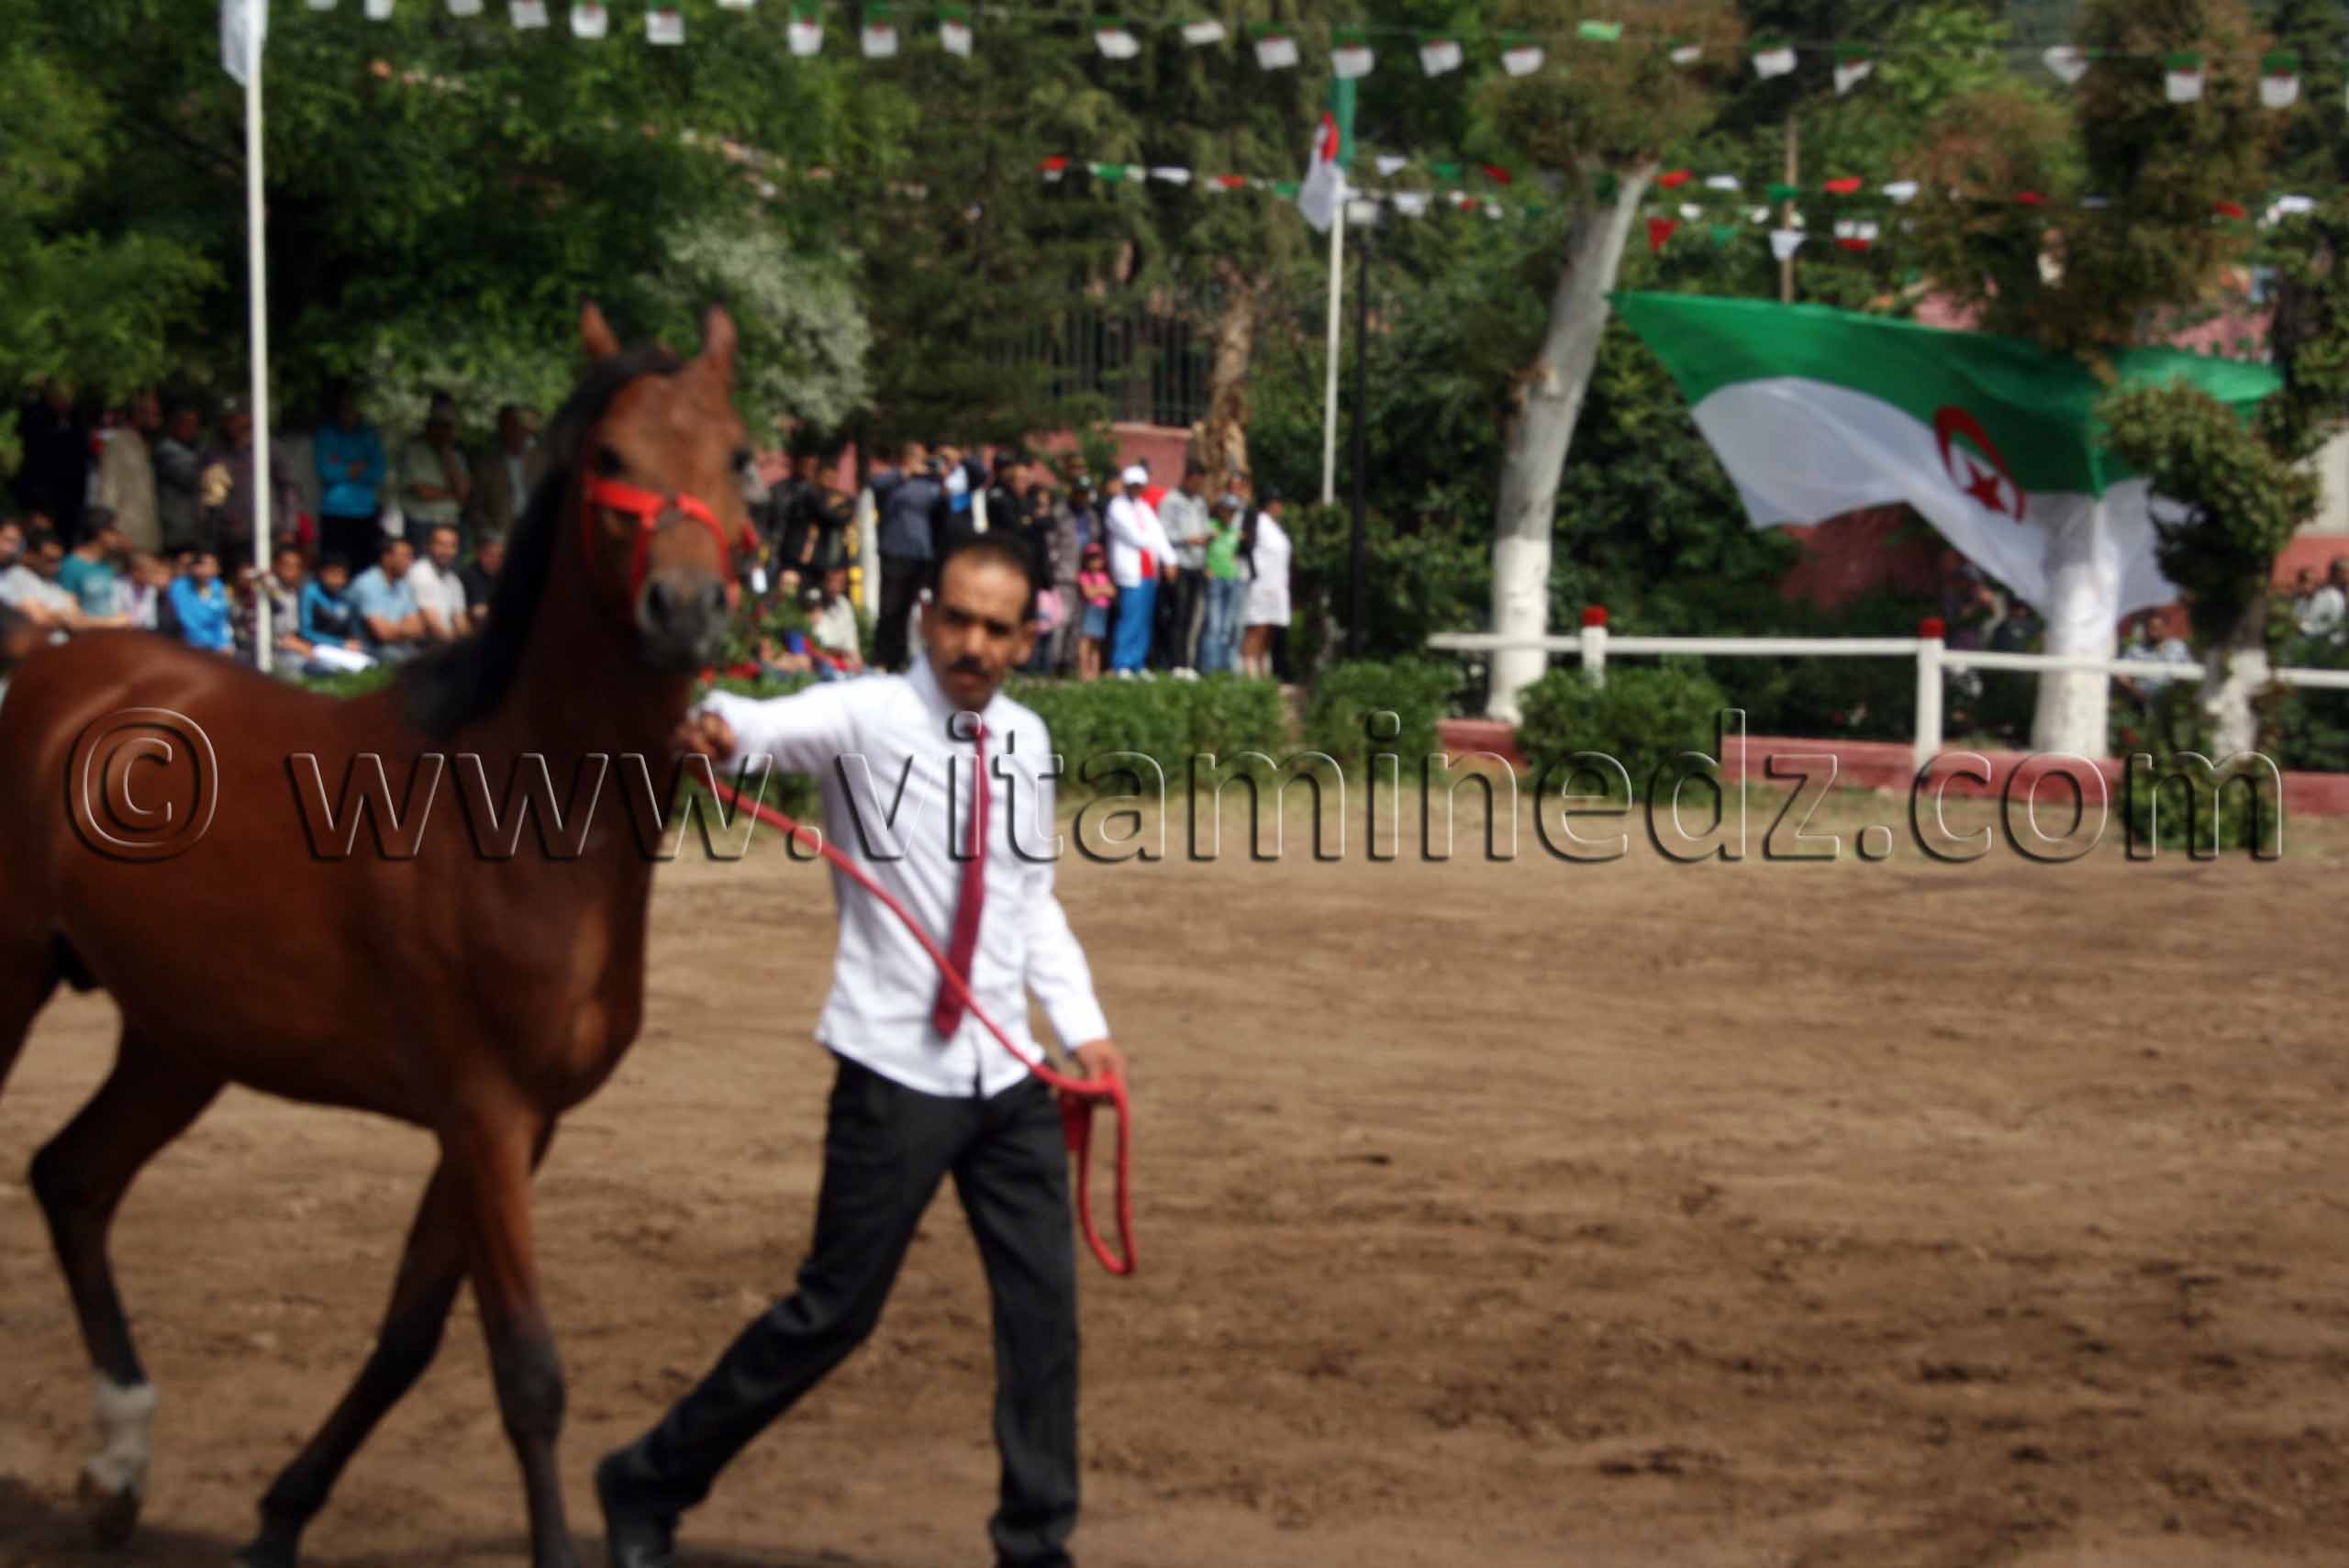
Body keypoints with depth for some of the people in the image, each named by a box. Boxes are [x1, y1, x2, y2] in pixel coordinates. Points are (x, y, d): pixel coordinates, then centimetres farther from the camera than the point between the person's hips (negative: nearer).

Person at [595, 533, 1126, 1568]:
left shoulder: (1027, 743, 9)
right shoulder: (867, 718, -9)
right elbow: (782, 725, -31)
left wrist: (1083, 1026, 11)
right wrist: (720, 729, -54)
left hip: (1009, 1075, 5)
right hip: (896, 1070, -5)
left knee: (1044, 1306, 4)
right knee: (836, 1310, 0)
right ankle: (648, 1485, 18)